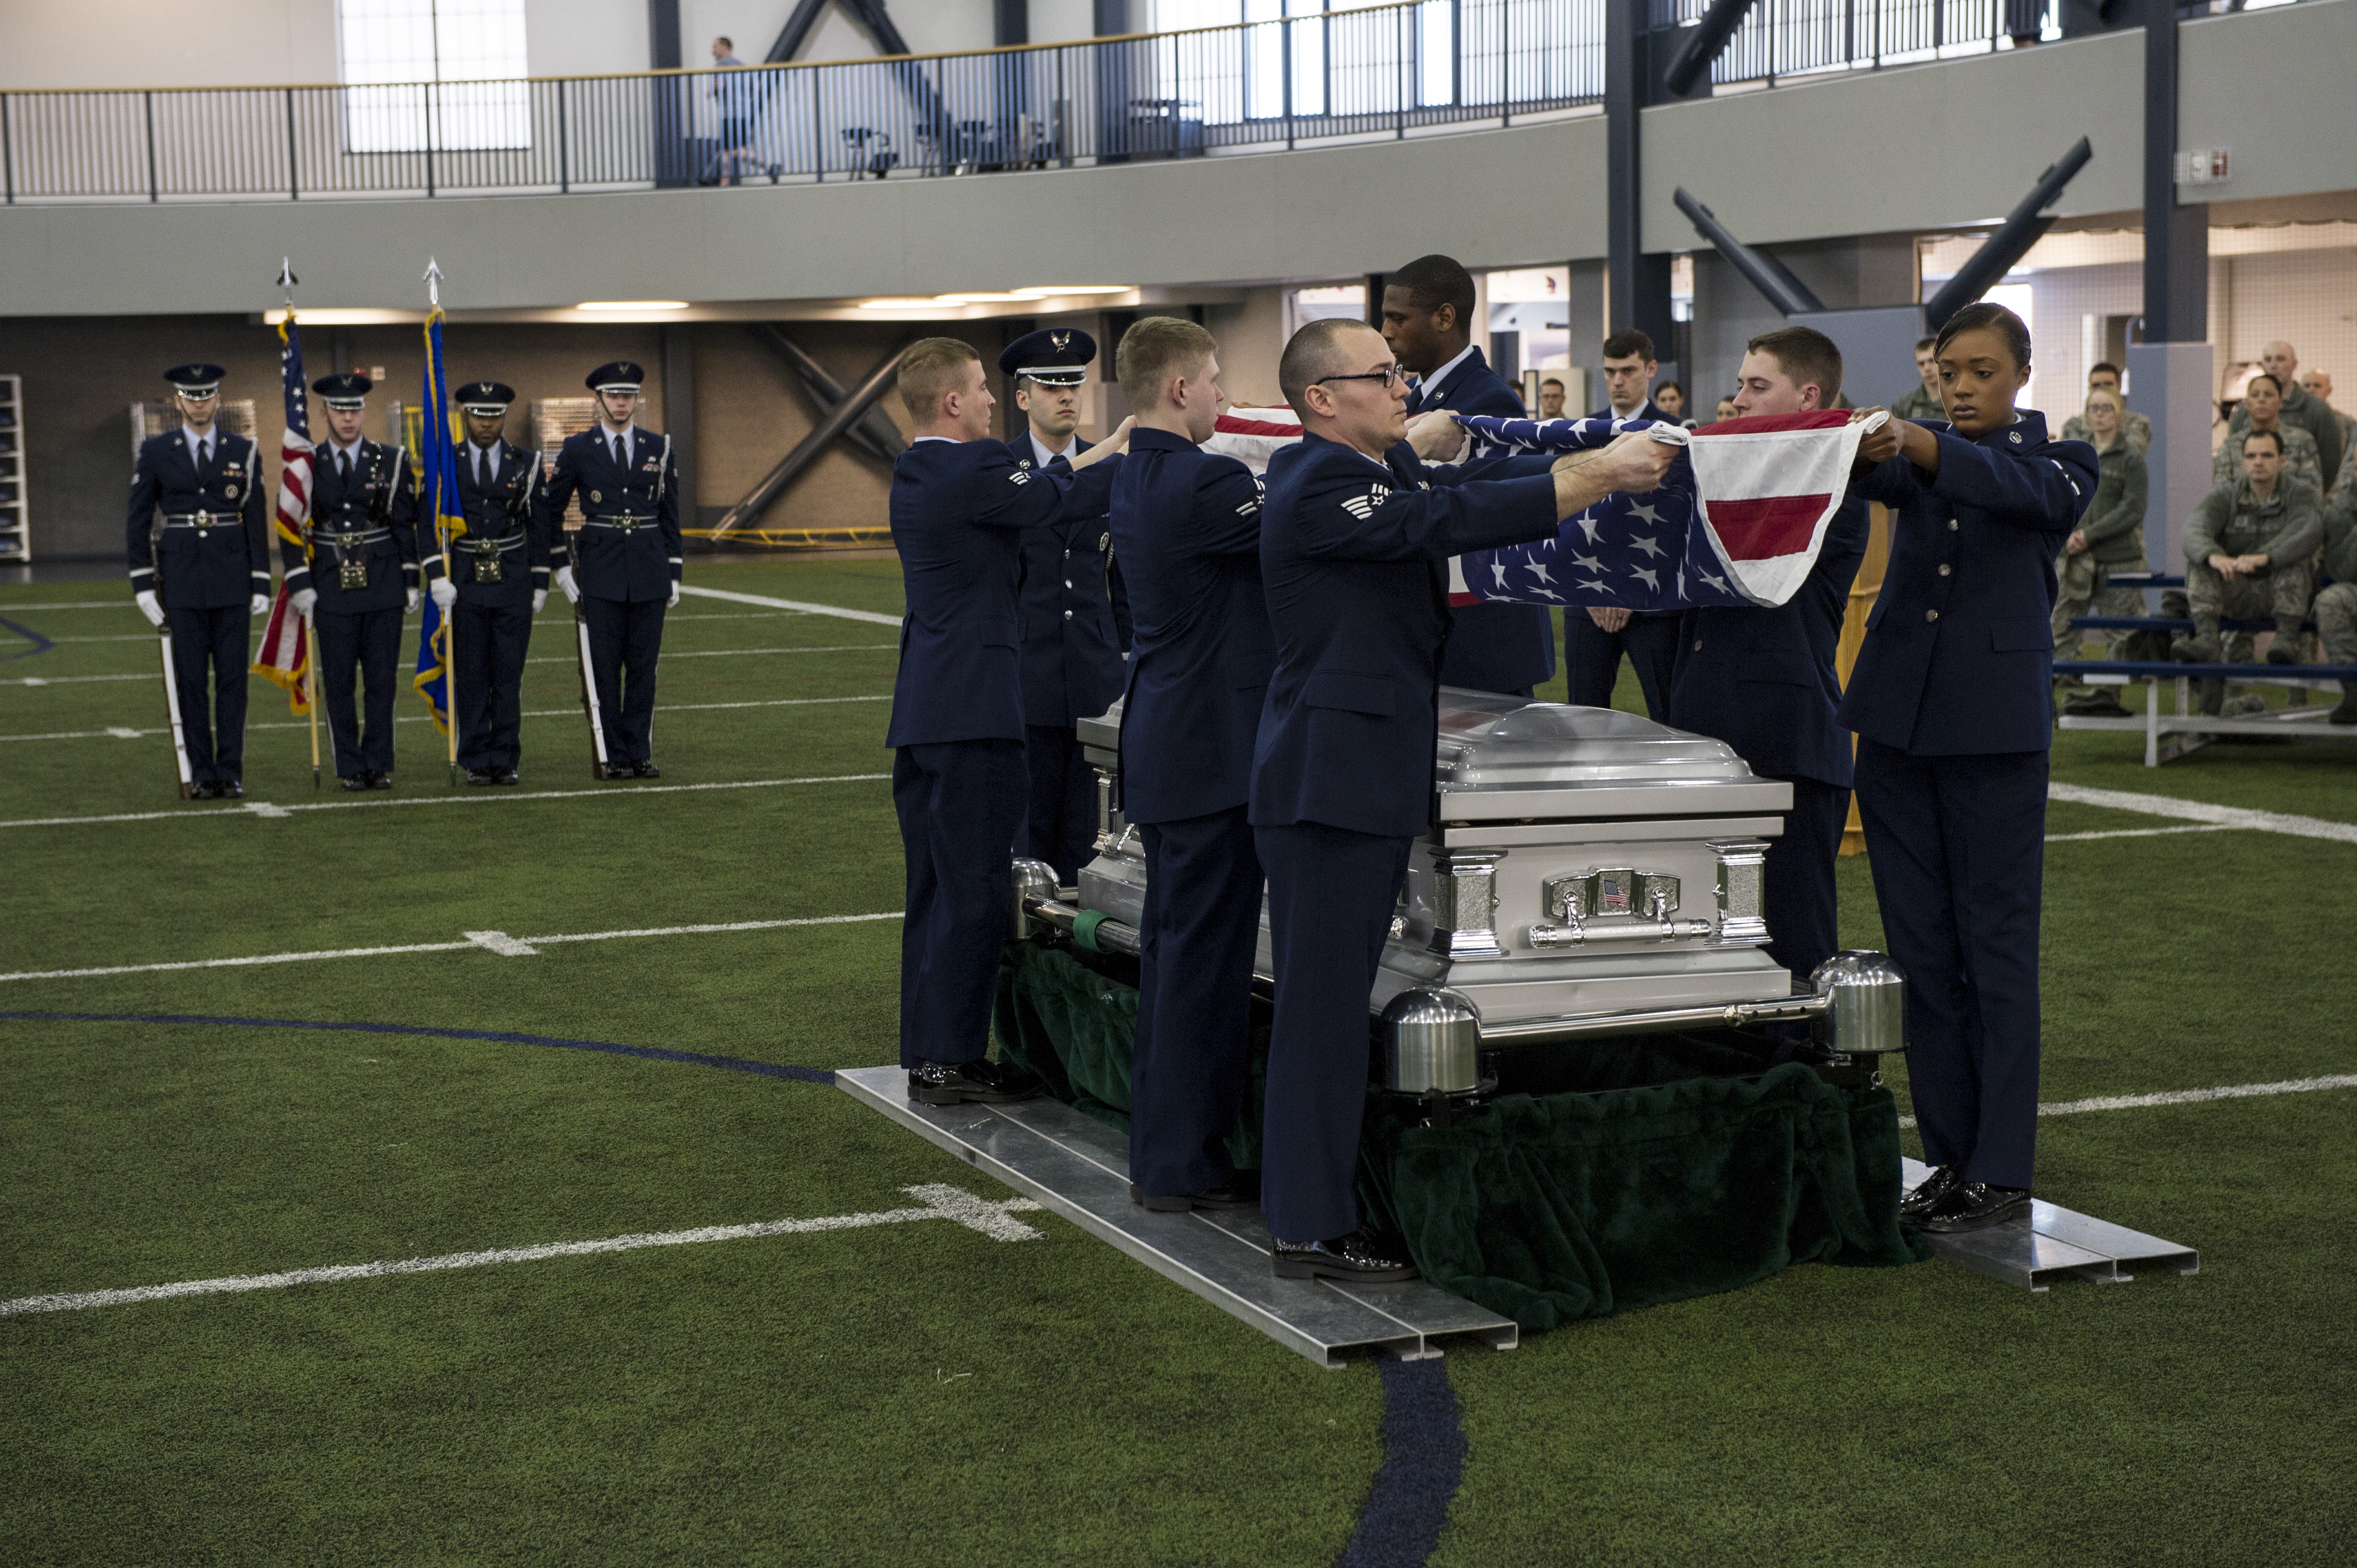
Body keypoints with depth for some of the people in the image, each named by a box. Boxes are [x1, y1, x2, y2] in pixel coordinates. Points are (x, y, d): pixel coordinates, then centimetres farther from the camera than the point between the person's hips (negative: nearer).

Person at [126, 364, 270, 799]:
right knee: (190, 679, 1)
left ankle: (230, 771, 5)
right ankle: (201, 773, 7)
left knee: (232, 676, 0)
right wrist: (143, 583, -3)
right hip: (181, 582, 0)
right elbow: (138, 521, 4)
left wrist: (262, 583, 0)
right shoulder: (155, 452, 3)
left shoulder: (243, 451, 5)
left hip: (232, 580, 0)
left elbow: (256, 520, 6)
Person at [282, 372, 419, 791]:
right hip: (332, 589, 0)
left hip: (383, 587, 0)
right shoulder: (306, 465, 3)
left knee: (382, 681, 2)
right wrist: (301, 586, -3)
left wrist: (411, 582, 4)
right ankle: (350, 768, 9)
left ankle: (378, 765, 10)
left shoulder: (392, 461, 4)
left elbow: (406, 525, 7)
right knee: (338, 684, 2)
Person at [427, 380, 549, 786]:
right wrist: (437, 576, -10)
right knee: (471, 677, 1)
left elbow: (538, 527, 9)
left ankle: (505, 760, 7)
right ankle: (476, 762, 7)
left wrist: (540, 584, 5)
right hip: (465, 585, 0)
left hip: (513, 586, 1)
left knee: (509, 677, 1)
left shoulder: (526, 463, 6)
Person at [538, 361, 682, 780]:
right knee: (606, 667, 0)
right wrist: (561, 565, 3)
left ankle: (640, 753, 9)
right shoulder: (577, 449, 2)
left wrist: (674, 574, 7)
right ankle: (615, 756, 5)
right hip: (600, 576, -1)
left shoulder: (659, 448, 7)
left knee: (644, 666, 3)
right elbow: (549, 508, 9)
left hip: (649, 572, 2)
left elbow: (670, 515, 11)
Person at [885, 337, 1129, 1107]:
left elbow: (1037, 487, 16)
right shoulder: (972, 469, -15)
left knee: (934, 888, 14)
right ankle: (951, 1060, -1)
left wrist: (1109, 447, 17)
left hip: (923, 708, 10)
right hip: (974, 710, -10)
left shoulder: (916, 474, 13)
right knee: (974, 888, -4)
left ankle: (927, 1055, 20)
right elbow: (1061, 499, -11)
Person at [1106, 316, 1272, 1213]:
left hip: (1162, 745, 10)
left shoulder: (1136, 479, 12)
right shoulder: (1200, 483, -19)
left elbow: (1264, 529, 12)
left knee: (1175, 948, 16)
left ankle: (1161, 1148, 23)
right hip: (1213, 752, -10)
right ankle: (1181, 1164, 1)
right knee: (1205, 956, -4)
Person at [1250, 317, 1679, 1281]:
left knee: (1338, 998, 13)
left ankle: (1318, 1200, 20)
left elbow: (1479, 484, 12)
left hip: (1370, 774, 10)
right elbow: (1456, 518, -22)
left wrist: (1605, 462, 0)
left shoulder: (1386, 468, 16)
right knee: (1323, 1001, -6)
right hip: (1330, 777, -10)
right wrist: (1603, 478, -18)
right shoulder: (1319, 485, -16)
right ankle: (1308, 1231, -2)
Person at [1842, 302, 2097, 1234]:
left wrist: (1926, 451, -37)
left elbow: (2035, 494, -20)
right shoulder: (1914, 449, 12)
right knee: (1921, 948, 7)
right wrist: (1862, 453, -36)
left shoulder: (2056, 459, 4)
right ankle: (1950, 1154, 16)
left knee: (1997, 946, -2)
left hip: (1995, 723, -4)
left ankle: (2002, 1170, 2)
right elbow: (1875, 480, -12)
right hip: (1897, 716, 4)